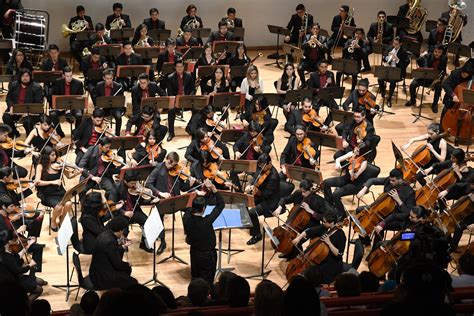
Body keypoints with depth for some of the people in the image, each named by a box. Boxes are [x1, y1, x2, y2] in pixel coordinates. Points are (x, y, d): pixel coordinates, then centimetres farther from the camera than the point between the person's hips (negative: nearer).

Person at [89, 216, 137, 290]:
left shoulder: (105, 234, 2)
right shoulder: (110, 242, -27)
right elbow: (118, 264, -20)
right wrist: (128, 265, -2)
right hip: (103, 278, -10)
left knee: (127, 270, 24)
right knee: (133, 284, -5)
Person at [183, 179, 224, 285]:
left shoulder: (186, 218, -19)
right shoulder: (206, 222, -33)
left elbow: (196, 205, -2)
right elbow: (220, 204, -25)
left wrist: (209, 191, -3)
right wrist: (213, 189, -24)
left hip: (194, 253, 6)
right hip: (208, 255, -6)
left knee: (195, 278, 23)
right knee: (206, 283, 9)